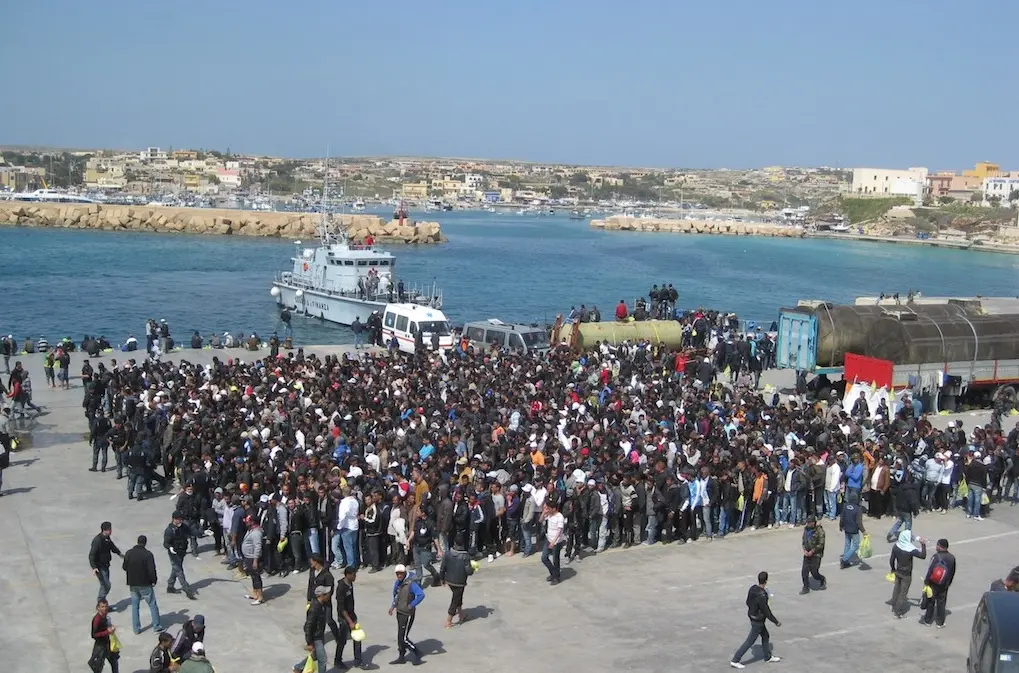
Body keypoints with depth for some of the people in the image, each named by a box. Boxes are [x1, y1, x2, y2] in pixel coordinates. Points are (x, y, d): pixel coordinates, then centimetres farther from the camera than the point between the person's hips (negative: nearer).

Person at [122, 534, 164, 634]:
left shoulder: (129, 553, -2)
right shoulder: (147, 554, -17)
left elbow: (124, 567, 8)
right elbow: (152, 570, -18)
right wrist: (154, 580, -2)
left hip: (132, 584, 4)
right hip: (145, 584, -4)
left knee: (134, 606, 14)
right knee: (152, 605, 7)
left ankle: (136, 628, 15)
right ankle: (157, 626, 8)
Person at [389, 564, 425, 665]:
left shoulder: (411, 584, -22)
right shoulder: (397, 583, 3)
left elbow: (421, 595, -33)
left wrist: (411, 605, -25)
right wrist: (393, 606, 13)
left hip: (407, 614, -8)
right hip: (399, 612, 8)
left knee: (403, 638, -6)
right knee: (400, 637, 17)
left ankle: (417, 653, 12)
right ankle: (402, 657, 31)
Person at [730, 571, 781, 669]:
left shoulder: (753, 588, -7)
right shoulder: (761, 595, -32)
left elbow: (748, 602, 7)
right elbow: (766, 612, -24)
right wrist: (776, 622, -13)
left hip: (752, 616, 9)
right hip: (758, 621, -9)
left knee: (765, 636, 24)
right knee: (750, 641, 2)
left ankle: (768, 657, 40)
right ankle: (735, 660, 8)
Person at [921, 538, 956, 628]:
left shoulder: (936, 556, -20)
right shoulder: (952, 557, -6)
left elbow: (930, 570, -18)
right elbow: (952, 572, 5)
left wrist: (926, 582, -8)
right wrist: (948, 583, 16)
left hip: (933, 584, -3)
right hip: (944, 586, 3)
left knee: (930, 602, 12)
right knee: (941, 603, 14)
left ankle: (927, 620, 23)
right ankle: (940, 623, 20)